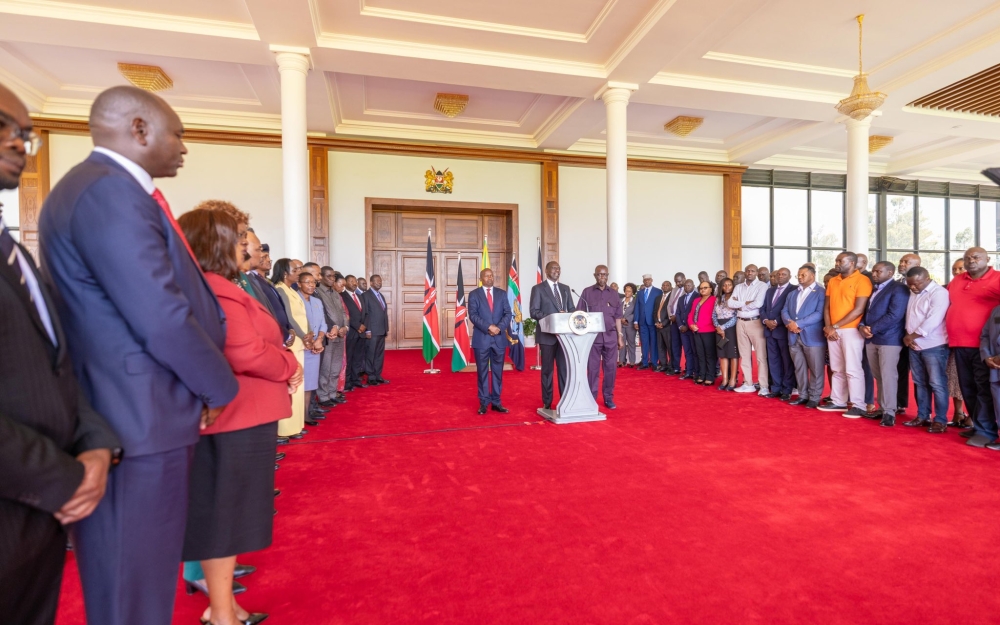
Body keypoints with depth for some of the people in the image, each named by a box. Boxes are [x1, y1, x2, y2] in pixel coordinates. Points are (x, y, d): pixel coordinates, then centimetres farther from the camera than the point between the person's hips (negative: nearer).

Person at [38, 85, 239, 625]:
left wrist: (208, 384, 8)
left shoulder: (109, 189, 15)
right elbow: (165, 322, -23)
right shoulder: (110, 193, -18)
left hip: (136, 419, 10)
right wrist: (221, 388, -7)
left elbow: (170, 303, 13)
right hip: (137, 428, -10)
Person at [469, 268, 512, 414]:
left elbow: (508, 314, 3)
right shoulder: (474, 294, 2)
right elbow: (473, 315, -8)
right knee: (482, 372, 4)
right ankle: (484, 403, 13)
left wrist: (499, 327, -14)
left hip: (499, 338, 2)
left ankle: (496, 402, 16)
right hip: (481, 339, -2)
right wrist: (489, 327, -19)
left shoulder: (502, 293, 10)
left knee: (498, 372, 7)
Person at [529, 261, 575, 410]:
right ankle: (547, 403, 13)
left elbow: (572, 309, 13)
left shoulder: (565, 289, 14)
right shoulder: (538, 288, -1)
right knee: (547, 369, 4)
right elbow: (534, 312, -8)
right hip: (547, 335, -4)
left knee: (565, 368, 6)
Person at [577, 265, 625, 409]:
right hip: (593, 336, -2)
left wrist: (620, 336, 7)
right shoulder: (587, 292, 3)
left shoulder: (613, 294, 10)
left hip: (610, 336, 2)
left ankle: (609, 398, 18)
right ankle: (591, 399, 10)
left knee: (610, 368, 5)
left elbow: (617, 317, 11)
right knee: (593, 368, 2)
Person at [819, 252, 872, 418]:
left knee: (852, 369, -5)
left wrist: (835, 326, -13)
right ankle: (838, 402, 18)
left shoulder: (862, 281, -7)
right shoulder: (832, 281, 13)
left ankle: (858, 406, 3)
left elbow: (858, 309, -13)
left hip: (851, 330, -6)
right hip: (833, 331, 6)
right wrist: (828, 327, -2)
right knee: (837, 369, 11)